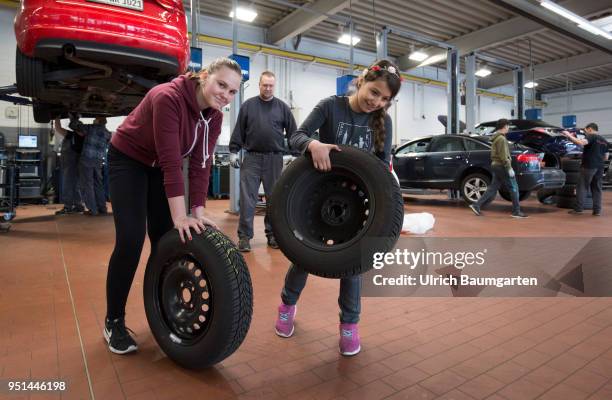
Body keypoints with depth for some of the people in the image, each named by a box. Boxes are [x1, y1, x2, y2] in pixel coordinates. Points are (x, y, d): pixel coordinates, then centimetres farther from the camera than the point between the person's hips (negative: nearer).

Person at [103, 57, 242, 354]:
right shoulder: (168, 97, -31)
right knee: (131, 239, -13)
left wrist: (198, 212, -19)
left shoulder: (214, 116, -10)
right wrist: (180, 216, -37)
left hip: (162, 168, 6)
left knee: (165, 238, 3)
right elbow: (171, 160, -36)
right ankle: (113, 322, 5)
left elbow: (201, 164, -13)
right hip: (128, 160, -6)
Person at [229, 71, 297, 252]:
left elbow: (293, 133, 7)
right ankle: (244, 235, 4)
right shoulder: (248, 105, 7)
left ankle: (273, 234, 18)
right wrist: (233, 151, 0)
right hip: (252, 158, -1)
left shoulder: (282, 107, 7)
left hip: (275, 158, 1)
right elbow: (239, 131, 6)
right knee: (247, 198, -3)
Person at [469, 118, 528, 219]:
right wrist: (509, 168, -19)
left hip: (496, 165, 10)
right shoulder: (501, 138, -14)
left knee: (492, 188, 9)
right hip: (502, 166, -10)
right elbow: (503, 156, -20)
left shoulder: (495, 138, 17)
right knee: (513, 188, -1)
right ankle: (516, 211, 4)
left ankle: (476, 205, 3)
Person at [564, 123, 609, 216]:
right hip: (599, 167, 7)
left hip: (589, 166, -7)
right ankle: (597, 210, 8)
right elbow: (606, 157, 21)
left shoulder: (591, 136, -4)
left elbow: (581, 142, -26)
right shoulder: (604, 141, 19)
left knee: (582, 187, -3)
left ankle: (578, 208, -5)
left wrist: (569, 136, -18)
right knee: (597, 188, 9)